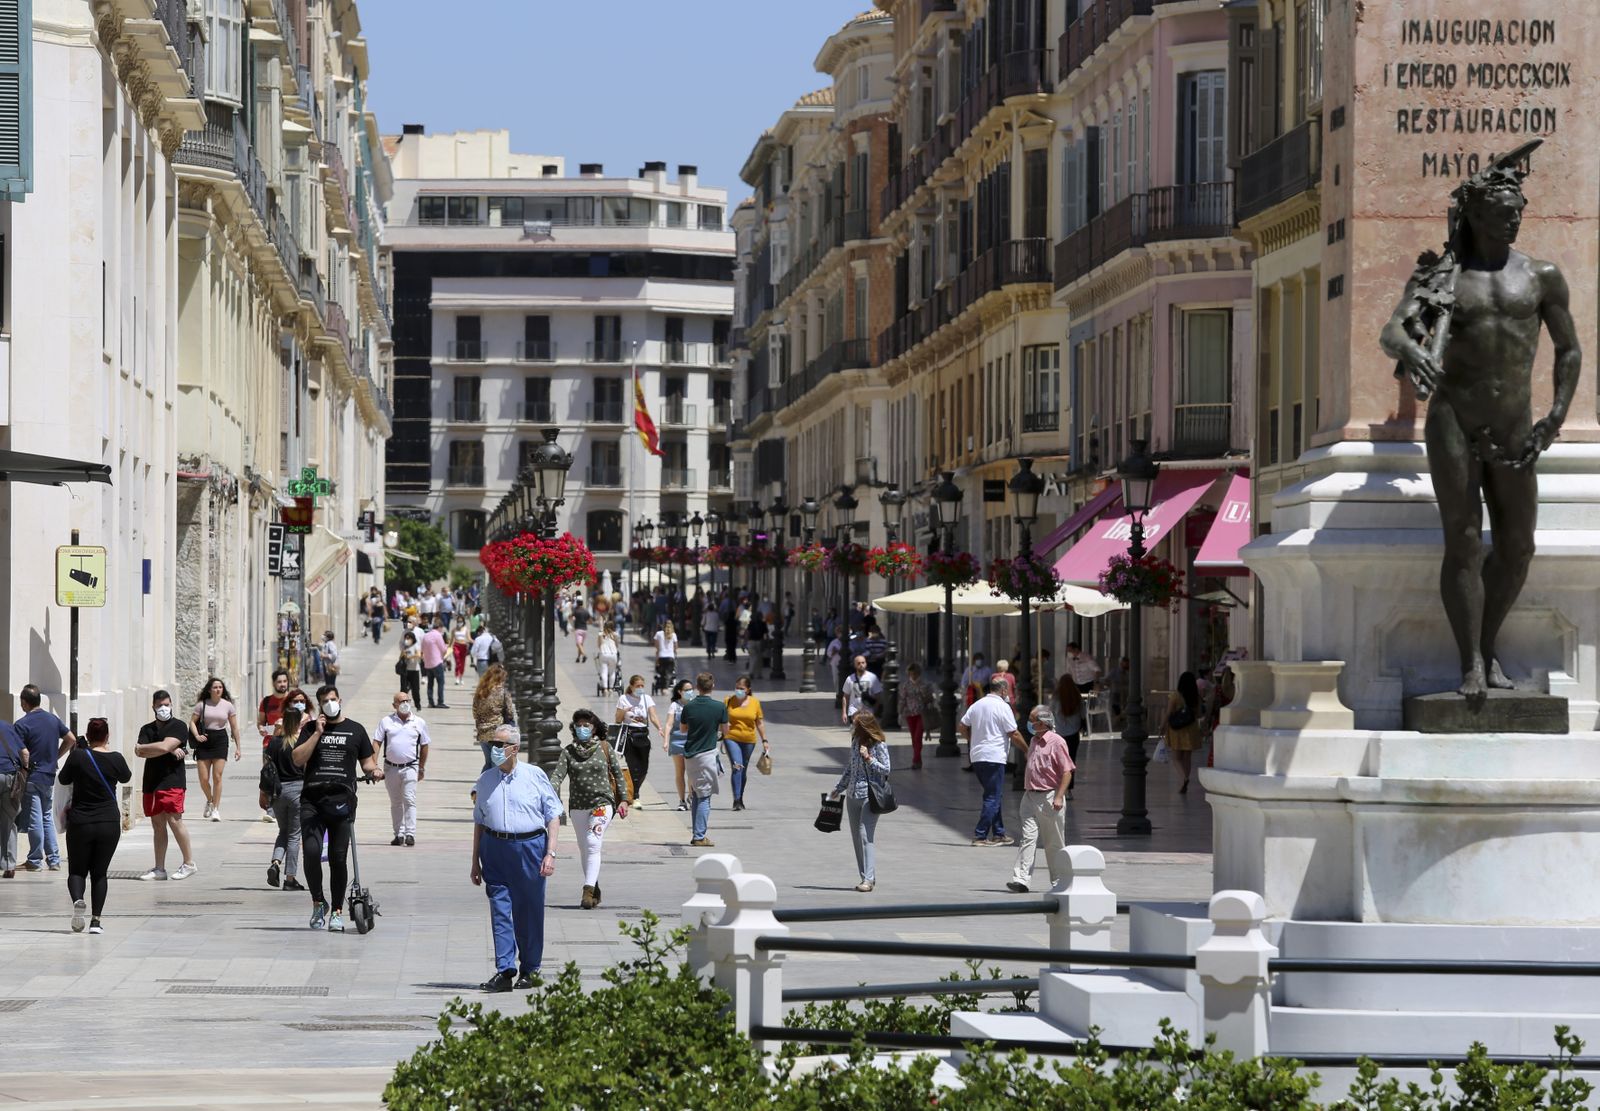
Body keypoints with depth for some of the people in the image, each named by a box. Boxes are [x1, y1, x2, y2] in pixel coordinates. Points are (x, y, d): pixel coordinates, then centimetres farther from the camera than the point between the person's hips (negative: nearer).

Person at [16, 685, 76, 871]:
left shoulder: (22, 724, -14)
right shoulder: (53, 719, 6)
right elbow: (71, 740, 11)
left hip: (31, 777, -6)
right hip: (49, 776, 6)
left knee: (35, 820, -1)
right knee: (48, 818, 15)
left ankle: (35, 861, 4)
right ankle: (54, 860, 13)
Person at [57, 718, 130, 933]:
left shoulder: (78, 756, -9)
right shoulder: (116, 759, -5)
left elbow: (64, 780, 7)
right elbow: (126, 777, 16)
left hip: (79, 823, -1)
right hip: (109, 823, 1)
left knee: (77, 870, 10)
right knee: (99, 873, 10)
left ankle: (77, 900, -21)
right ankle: (96, 920, 0)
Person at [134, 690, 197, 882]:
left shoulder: (178, 727, -2)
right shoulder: (147, 729, 14)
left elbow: (164, 746, -16)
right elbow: (139, 753, -2)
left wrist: (142, 747, -1)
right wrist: (169, 750, -10)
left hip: (172, 781, -6)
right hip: (151, 782, 6)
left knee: (174, 819, -12)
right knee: (157, 824, 8)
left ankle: (189, 863, -3)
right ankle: (159, 869, 11)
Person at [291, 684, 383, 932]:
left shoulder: (355, 730, 15)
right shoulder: (311, 729, 13)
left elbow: (366, 761, 19)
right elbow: (298, 759, 1)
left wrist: (374, 769, -4)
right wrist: (318, 733, -4)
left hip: (342, 800, 0)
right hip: (312, 800, 0)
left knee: (338, 858, -1)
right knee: (311, 851, -16)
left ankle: (337, 911, 8)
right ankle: (318, 902, 3)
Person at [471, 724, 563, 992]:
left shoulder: (535, 776, 1)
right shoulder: (486, 780, 10)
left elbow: (553, 816, 2)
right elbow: (479, 821, 16)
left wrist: (550, 853, -7)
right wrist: (475, 861, 14)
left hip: (529, 848, -2)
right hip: (495, 848, 2)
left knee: (529, 912, 4)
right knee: (500, 910, -6)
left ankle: (529, 971, 16)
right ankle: (505, 971, -9)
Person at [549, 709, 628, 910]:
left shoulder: (604, 749, 2)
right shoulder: (568, 752, 3)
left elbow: (618, 774, 9)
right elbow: (557, 775, -7)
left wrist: (623, 799, 5)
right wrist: (552, 796, -24)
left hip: (602, 804, -3)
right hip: (578, 806, 3)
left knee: (593, 844, -16)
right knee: (584, 849, 10)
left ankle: (588, 891, -21)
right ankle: (595, 891, 23)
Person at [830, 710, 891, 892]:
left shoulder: (879, 745, -9)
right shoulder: (855, 742, 10)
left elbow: (886, 769, -8)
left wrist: (869, 759, -19)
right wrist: (838, 789, 23)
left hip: (870, 797, -7)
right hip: (853, 795, 7)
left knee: (865, 835, -15)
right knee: (856, 837, 7)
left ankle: (868, 878, -15)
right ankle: (867, 877, 14)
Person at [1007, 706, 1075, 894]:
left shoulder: (1056, 742, -8)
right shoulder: (1033, 741, 16)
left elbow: (1067, 772, -12)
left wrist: (1059, 797, -19)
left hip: (1049, 797, -6)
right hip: (1030, 797, 6)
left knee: (1054, 843, 4)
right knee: (1028, 837, -7)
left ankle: (1059, 881, 17)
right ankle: (1020, 879, -16)